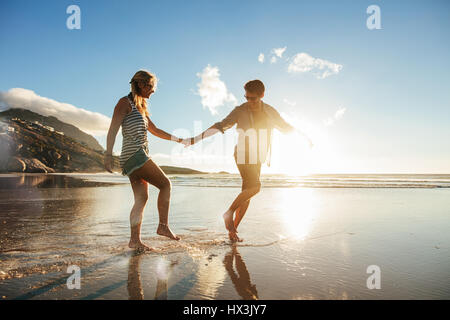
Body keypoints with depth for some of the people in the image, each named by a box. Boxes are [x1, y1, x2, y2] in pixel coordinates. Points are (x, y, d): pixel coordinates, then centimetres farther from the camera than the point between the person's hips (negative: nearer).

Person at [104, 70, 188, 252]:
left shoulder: (141, 107, 25)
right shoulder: (125, 102, -1)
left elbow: (155, 131, 31)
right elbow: (113, 130, -10)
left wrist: (178, 139, 30)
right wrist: (108, 154, -20)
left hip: (139, 156, 9)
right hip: (134, 154, -9)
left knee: (142, 198, 2)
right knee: (165, 184, -7)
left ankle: (135, 240, 3)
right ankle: (163, 226, -2)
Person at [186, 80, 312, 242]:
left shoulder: (270, 111, 7)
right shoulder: (240, 111, -6)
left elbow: (286, 127, 21)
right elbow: (220, 126, -6)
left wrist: (304, 136, 18)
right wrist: (197, 138, -12)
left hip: (257, 159, 5)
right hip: (244, 156, -5)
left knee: (246, 195, 3)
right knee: (254, 187, -24)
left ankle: (233, 230, 12)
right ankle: (229, 213, -6)